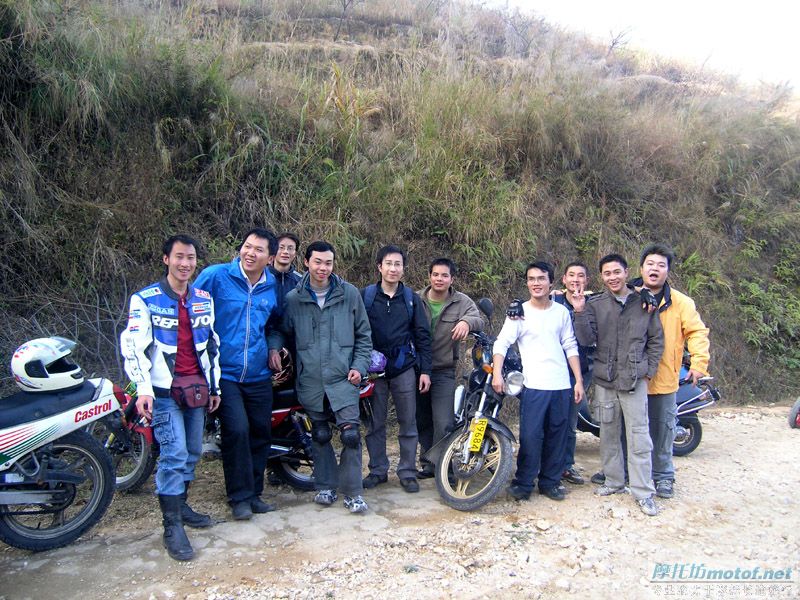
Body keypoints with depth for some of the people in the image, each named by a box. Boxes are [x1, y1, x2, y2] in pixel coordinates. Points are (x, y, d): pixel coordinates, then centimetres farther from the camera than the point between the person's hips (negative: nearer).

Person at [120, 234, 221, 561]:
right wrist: (143, 389, -22)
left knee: (192, 452, 13)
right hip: (164, 389, -6)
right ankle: (172, 525, -1)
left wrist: (214, 386, 15)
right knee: (175, 454, -11)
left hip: (196, 387, 6)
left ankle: (179, 505, 31)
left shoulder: (204, 299, 11)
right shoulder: (145, 299, -5)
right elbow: (132, 345, -12)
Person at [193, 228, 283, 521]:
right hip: (224, 372, -5)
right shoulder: (215, 275, -7)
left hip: (259, 374, 5)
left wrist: (273, 347, 9)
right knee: (237, 430, -14)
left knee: (261, 433, 9)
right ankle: (239, 496, 4)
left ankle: (254, 493, 25)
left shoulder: (272, 287, 7)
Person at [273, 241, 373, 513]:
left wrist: (359, 365, -3)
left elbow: (363, 334, 6)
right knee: (320, 436, 13)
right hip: (310, 380, 2)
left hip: (343, 378, -1)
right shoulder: (293, 298, 2)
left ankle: (352, 492, 4)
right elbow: (283, 332, 13)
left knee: (350, 434, -9)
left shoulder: (349, 293, 1)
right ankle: (325, 486, 27)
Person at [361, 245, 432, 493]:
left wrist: (425, 370, -1)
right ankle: (378, 470, 20)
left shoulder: (411, 298, 6)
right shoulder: (365, 295, 2)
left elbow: (423, 335, 5)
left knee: (408, 423, 4)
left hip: (405, 368, 0)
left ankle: (407, 471, 15)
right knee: (375, 423, 7)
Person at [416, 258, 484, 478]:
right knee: (422, 420, 13)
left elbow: (479, 320, -18)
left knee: (443, 423, -9)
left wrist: (466, 321, -41)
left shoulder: (461, 301, -3)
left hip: (444, 371, -2)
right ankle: (428, 463, 28)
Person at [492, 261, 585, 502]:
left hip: (561, 384, 3)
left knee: (557, 435, 9)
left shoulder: (561, 312, 9)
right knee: (531, 435, -6)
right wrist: (497, 373, -20)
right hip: (533, 385, -3)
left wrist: (579, 380, 7)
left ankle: (550, 481, 22)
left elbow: (570, 347, 11)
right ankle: (523, 482, 7)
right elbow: (501, 343, -6)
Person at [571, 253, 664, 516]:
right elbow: (586, 340, -8)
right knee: (608, 434, 13)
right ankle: (614, 481, 27)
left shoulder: (644, 303, 2)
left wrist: (648, 370, 1)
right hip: (604, 379, 2)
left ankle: (643, 492, 7)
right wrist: (580, 312, -20)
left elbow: (656, 340, 8)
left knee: (639, 437, -2)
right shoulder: (594, 304, 1)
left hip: (635, 381, -1)